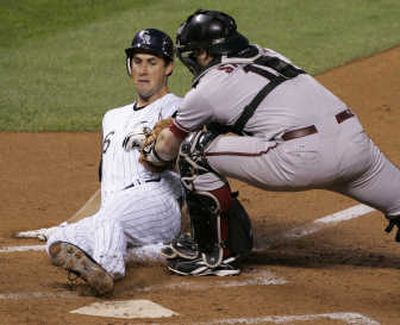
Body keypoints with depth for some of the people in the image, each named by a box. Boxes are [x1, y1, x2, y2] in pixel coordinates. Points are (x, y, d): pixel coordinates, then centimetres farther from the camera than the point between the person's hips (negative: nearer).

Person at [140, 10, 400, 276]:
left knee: (195, 149, 5)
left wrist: (150, 156, 45)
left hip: (302, 159, -6)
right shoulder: (266, 55, 27)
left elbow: (168, 146, 22)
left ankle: (211, 252, 9)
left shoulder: (208, 88, 9)